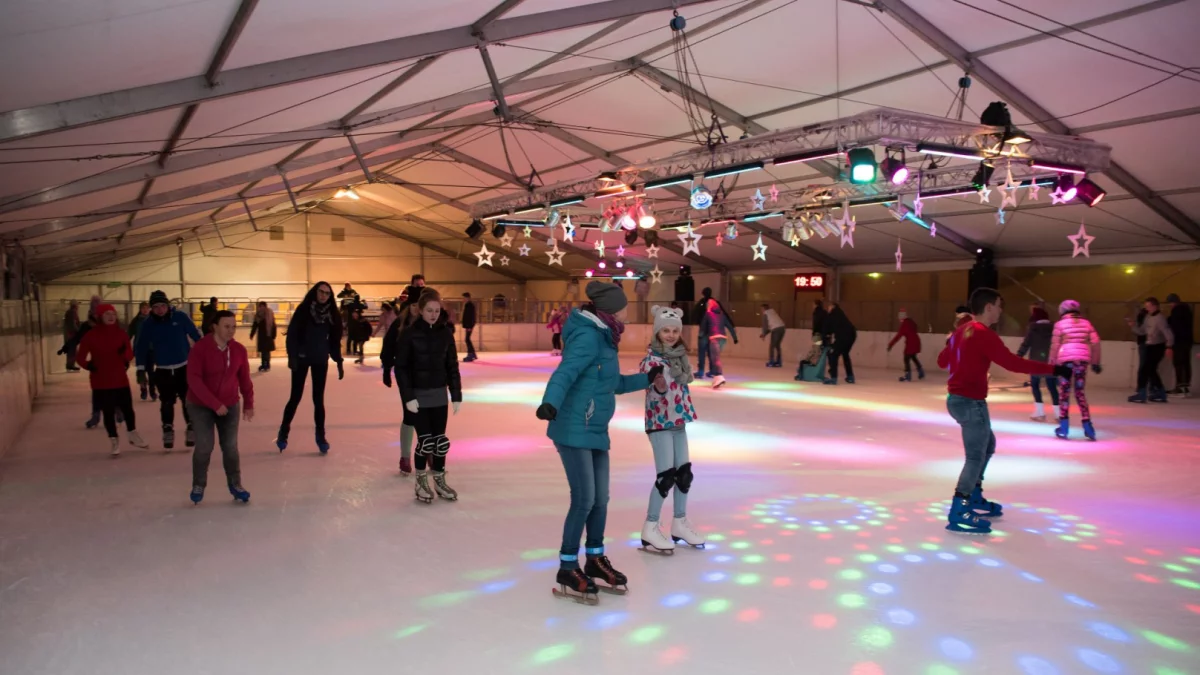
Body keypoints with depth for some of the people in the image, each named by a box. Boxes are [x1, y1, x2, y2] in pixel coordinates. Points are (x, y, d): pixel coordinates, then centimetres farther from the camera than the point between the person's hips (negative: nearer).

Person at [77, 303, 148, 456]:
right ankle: (114, 441, 19)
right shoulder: (91, 335, -8)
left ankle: (134, 436, 31)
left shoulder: (121, 334, 0)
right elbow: (80, 356, -4)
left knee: (128, 408, 10)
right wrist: (88, 365, -23)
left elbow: (130, 355, 2)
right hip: (101, 381, -2)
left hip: (121, 379, 3)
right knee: (108, 412, 4)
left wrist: (124, 352, -20)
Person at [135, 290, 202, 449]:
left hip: (184, 366, -1)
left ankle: (192, 428, 13)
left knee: (188, 399, 2)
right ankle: (168, 430, 20)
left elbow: (195, 335, -4)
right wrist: (141, 368, -2)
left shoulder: (180, 317, -10)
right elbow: (141, 346, 1)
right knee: (167, 402, 8)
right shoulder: (148, 324, -5)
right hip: (162, 369, 1)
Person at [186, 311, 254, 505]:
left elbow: (244, 379, 3)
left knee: (230, 446, 4)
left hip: (230, 405, 3)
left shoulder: (239, 350, -8)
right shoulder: (200, 349, -20)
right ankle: (198, 485, 15)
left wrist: (248, 404, 6)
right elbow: (194, 380, -23)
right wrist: (214, 404, -27)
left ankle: (235, 485, 19)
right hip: (201, 405, -3)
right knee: (204, 445, -6)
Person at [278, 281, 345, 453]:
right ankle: (283, 433, 18)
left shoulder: (332, 314, 2)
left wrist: (339, 361, 4)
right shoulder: (303, 310, -8)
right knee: (295, 397, 2)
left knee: (318, 399, 6)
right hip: (302, 358, -3)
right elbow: (292, 334, -10)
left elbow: (334, 340, 7)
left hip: (321, 360, 3)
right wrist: (292, 356, -18)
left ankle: (321, 436, 14)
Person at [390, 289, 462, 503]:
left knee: (441, 440, 7)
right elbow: (401, 368, -10)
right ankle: (420, 482, 19)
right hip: (418, 395, -3)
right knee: (425, 440, -2)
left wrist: (456, 395, 2)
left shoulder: (445, 333, 1)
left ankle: (440, 481, 24)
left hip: (439, 394, 4)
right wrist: (408, 396, -16)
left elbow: (452, 366, 5)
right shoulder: (409, 333, -10)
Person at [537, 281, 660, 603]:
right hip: (574, 430, -9)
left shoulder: (602, 338, 15)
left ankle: (595, 561, 29)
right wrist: (550, 402, -45)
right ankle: (567, 571, 5)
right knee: (584, 500, -9)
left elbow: (614, 384, 27)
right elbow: (565, 372, -29)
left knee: (600, 499, 13)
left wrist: (647, 379, 31)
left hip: (596, 431, 9)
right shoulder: (588, 336, -14)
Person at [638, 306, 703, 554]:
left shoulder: (679, 356, 8)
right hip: (659, 422, -8)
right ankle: (650, 529, 2)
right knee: (666, 475, -8)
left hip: (678, 420, 8)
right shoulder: (652, 359, -15)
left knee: (684, 472, 11)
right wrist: (659, 386, -43)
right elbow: (655, 391, -23)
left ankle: (680, 523, 25)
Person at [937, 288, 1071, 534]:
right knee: (976, 456, -6)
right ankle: (958, 514, -7)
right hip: (971, 402, -10)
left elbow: (942, 361, 18)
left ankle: (974, 498, 31)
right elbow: (1014, 363, -23)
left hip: (956, 398, 10)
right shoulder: (984, 334, -17)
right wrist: (1053, 369, -20)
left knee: (987, 444, 24)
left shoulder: (961, 330, 11)